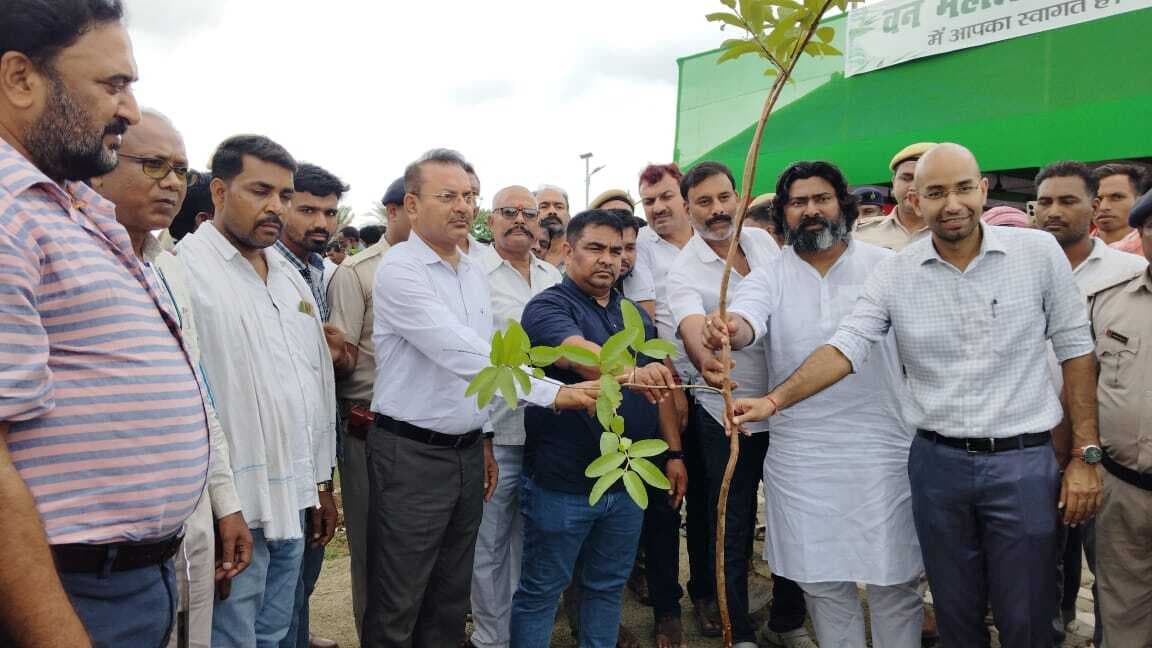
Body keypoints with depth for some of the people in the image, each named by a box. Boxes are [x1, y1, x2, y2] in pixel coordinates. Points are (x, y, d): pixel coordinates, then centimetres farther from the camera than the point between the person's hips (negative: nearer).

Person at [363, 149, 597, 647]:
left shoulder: (474, 274, 10)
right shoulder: (399, 270, -15)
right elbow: (464, 356, -25)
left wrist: (481, 441, 16)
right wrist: (553, 393, -28)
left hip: (467, 453, 7)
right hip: (411, 455, -7)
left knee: (451, 599, 17)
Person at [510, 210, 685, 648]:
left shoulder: (636, 315, 11)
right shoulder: (548, 307, -10)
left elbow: (659, 387, 16)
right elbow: (580, 354, -31)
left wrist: (674, 452, 10)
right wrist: (632, 373, -48)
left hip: (628, 480, 6)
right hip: (562, 482, -6)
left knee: (608, 587, 19)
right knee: (540, 593, 8)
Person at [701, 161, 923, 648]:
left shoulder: (886, 267, 2)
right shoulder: (769, 278, 2)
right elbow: (744, 321, -19)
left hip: (884, 447, -1)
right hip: (801, 455, 1)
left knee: (894, 581, 8)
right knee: (822, 582, 14)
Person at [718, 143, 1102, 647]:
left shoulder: (1038, 252, -4)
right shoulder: (894, 274, -3)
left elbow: (1074, 351, 0)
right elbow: (845, 348, -10)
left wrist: (1085, 456, -2)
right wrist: (774, 401, -23)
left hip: (1024, 461, -1)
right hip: (936, 460, 1)